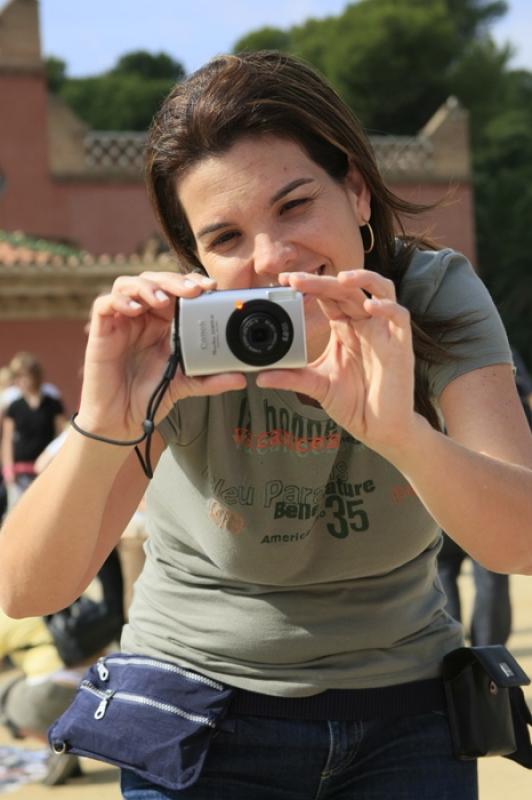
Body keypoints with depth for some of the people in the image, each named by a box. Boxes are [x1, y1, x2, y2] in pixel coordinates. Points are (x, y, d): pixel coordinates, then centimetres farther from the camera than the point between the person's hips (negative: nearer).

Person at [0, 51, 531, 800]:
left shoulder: (435, 297, -16)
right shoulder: (177, 335, -19)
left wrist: (400, 431, -46)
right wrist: (102, 429, -44)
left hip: (404, 713, 1)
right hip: (205, 709, -1)